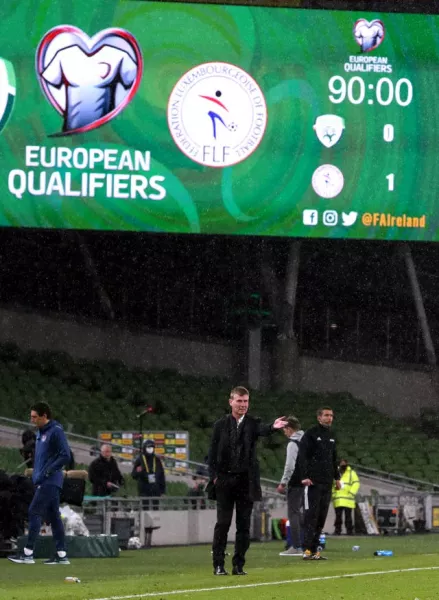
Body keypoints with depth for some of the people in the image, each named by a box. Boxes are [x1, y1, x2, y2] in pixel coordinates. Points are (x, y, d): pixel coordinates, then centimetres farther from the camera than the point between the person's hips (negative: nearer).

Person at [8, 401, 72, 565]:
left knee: (34, 512, -11)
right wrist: (36, 475, 14)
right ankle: (61, 555, 11)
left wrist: (47, 471, -18)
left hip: (50, 482, -10)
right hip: (42, 481, 10)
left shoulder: (56, 431, -13)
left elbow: (65, 456, -18)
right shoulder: (40, 432, 16)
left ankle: (28, 553, -12)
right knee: (53, 516, 9)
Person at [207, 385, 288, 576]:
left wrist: (273, 427, -43)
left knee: (244, 525, 2)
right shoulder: (221, 425, 5)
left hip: (246, 481, 0)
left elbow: (262, 430, -21)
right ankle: (218, 564, 3)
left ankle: (239, 565, 8)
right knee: (223, 523, -2)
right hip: (224, 480, 0)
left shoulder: (252, 423, 3)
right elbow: (212, 453, 6)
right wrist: (214, 476, -4)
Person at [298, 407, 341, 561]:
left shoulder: (331, 436, 18)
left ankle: (314, 549, 8)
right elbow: (302, 456, -10)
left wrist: (337, 478, 18)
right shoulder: (310, 434, -5)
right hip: (313, 482, -7)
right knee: (311, 516, -11)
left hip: (327, 483, 7)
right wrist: (304, 477, -18)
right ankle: (307, 550, -13)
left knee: (321, 517, 5)